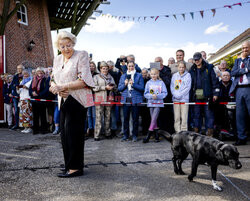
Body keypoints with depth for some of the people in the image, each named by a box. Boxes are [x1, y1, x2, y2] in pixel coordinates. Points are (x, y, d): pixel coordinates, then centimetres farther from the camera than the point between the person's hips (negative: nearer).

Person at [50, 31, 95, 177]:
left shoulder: (81, 55, -6)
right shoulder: (57, 60, 15)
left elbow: (83, 81, -15)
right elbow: (55, 82, 16)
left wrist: (62, 87, -18)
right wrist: (56, 89, -7)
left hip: (78, 101, -7)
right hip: (64, 101, 7)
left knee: (73, 133, -7)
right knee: (65, 134, 9)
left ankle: (76, 167, 4)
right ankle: (70, 165, 21)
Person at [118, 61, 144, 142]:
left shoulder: (139, 76, 6)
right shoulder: (123, 76, 15)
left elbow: (142, 88, -3)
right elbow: (119, 88, 11)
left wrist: (133, 84, -15)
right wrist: (125, 84, -7)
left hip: (135, 100, -2)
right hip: (126, 99, 2)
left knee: (135, 118, 0)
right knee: (126, 118, 3)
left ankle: (134, 135, 12)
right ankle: (125, 135, 14)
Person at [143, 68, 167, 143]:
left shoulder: (161, 82, 2)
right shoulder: (148, 83, 6)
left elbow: (165, 93, -1)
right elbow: (145, 94, 4)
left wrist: (157, 96, -16)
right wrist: (151, 96, -14)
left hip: (158, 103, -2)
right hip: (151, 103, 3)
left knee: (154, 119, -9)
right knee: (154, 120, 6)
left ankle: (148, 136, -4)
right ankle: (156, 136, 15)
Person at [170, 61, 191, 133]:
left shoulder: (188, 75, 5)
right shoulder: (174, 75, 13)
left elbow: (188, 87, -2)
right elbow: (172, 86, 10)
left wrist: (180, 94, -10)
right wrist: (175, 94, -7)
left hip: (184, 98, -2)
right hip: (176, 99, 2)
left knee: (184, 117, -5)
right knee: (176, 117, 2)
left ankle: (184, 132, 2)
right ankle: (177, 131, 7)